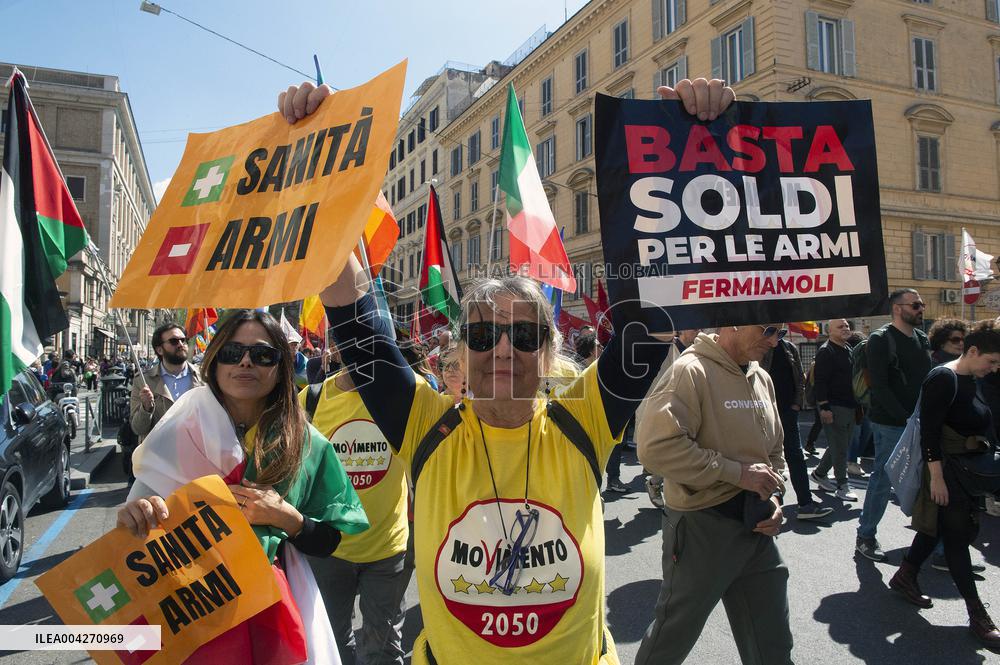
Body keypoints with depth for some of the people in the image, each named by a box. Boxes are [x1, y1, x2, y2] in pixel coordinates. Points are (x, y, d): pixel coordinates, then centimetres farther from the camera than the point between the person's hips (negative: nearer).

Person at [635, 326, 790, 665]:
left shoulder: (762, 379, 8)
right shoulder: (691, 371, -17)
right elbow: (656, 447, -28)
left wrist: (774, 495, 3)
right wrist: (737, 472, -22)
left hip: (756, 527, 7)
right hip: (701, 528, -7)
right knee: (673, 637, 12)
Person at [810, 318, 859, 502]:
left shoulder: (849, 350, 16)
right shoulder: (826, 352, -11)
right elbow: (820, 381, -17)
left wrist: (857, 405, 20)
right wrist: (824, 408, -22)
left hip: (849, 407, 9)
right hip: (833, 407, -9)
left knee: (841, 445, 14)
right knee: (839, 448, -4)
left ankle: (819, 473, 28)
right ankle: (842, 486, 3)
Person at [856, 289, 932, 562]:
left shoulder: (922, 338, 14)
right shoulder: (880, 340, -9)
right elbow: (880, 387, -15)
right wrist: (906, 418, -18)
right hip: (891, 424, -7)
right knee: (883, 479, -2)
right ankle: (865, 537, 10)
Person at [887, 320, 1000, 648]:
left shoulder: (971, 380, 9)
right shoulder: (943, 379, -19)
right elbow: (929, 432, -23)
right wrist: (936, 477, -24)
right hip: (946, 470, -9)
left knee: (937, 527, 16)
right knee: (957, 534, -1)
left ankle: (905, 577, 31)